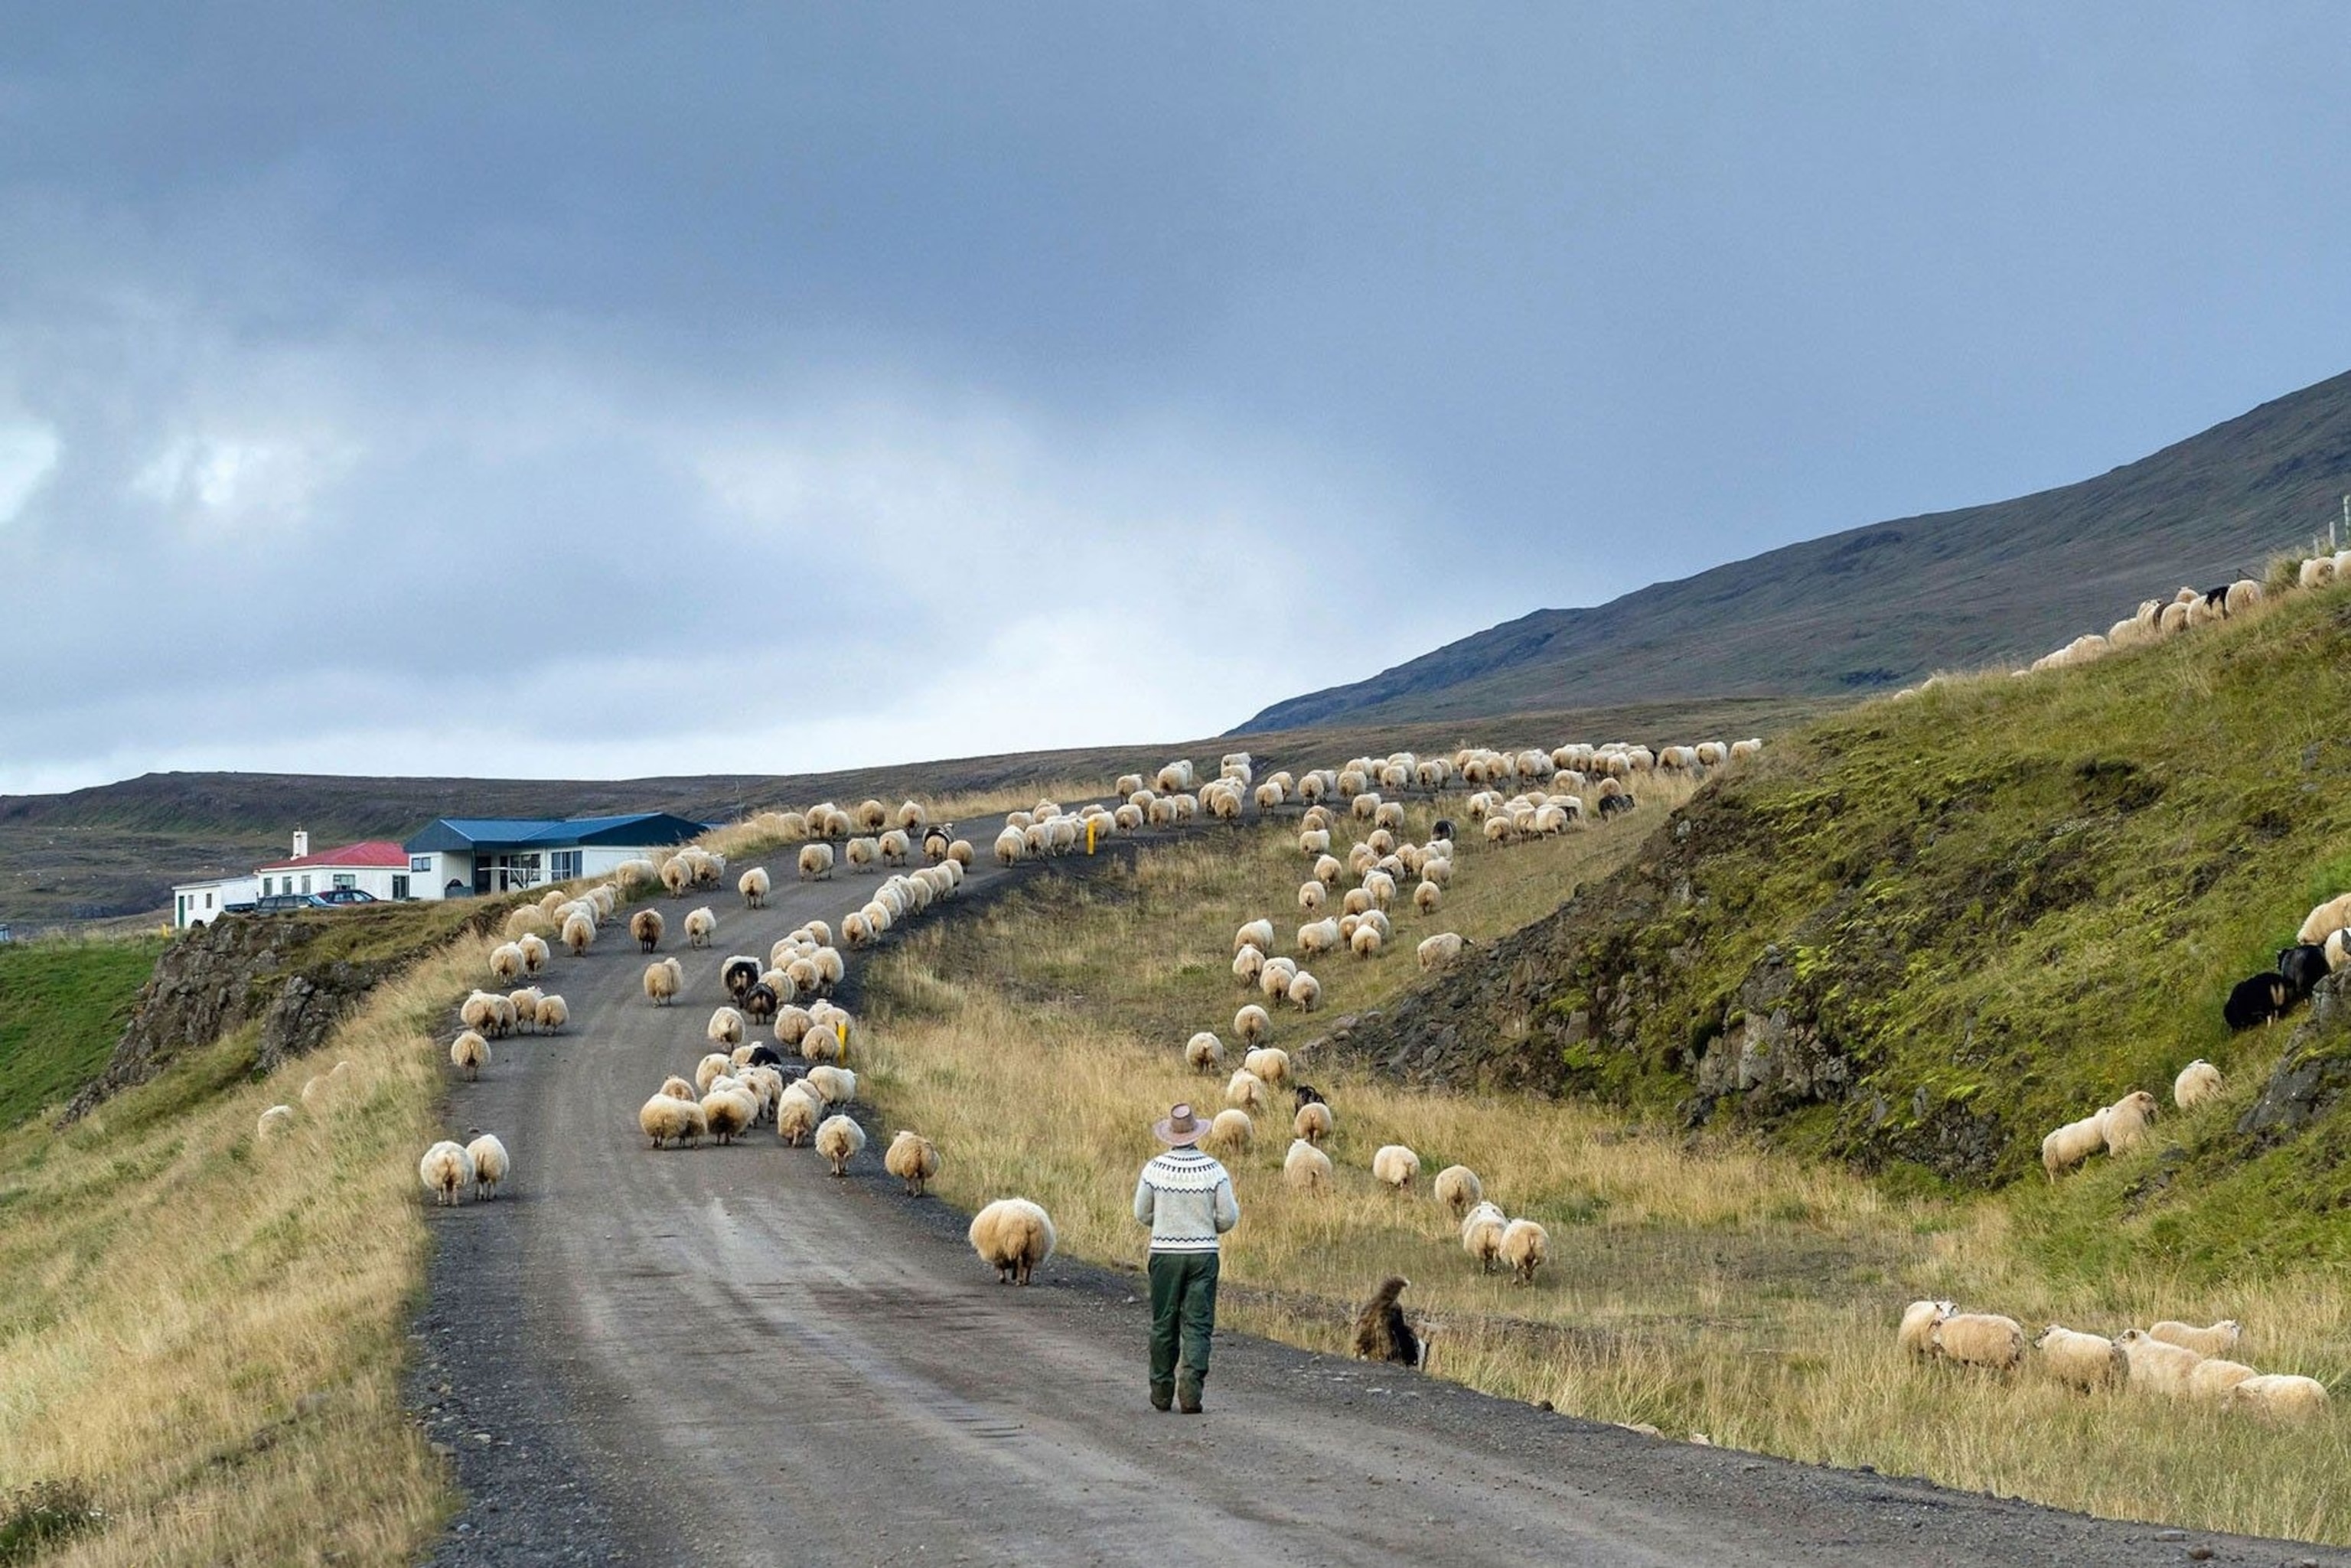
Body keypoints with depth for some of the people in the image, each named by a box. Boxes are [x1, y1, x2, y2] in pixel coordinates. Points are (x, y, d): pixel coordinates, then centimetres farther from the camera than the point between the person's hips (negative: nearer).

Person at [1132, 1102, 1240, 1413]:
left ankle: (1162, 1392, 18)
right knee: (1197, 1324, 2)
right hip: (1203, 1253, -1)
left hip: (1165, 1251, 1)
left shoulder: (1155, 1169, -6)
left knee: (1163, 1325, 11)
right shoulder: (1213, 1170, -8)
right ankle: (1191, 1388, -14)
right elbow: (1228, 1216, -4)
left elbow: (1142, 1213, 3)